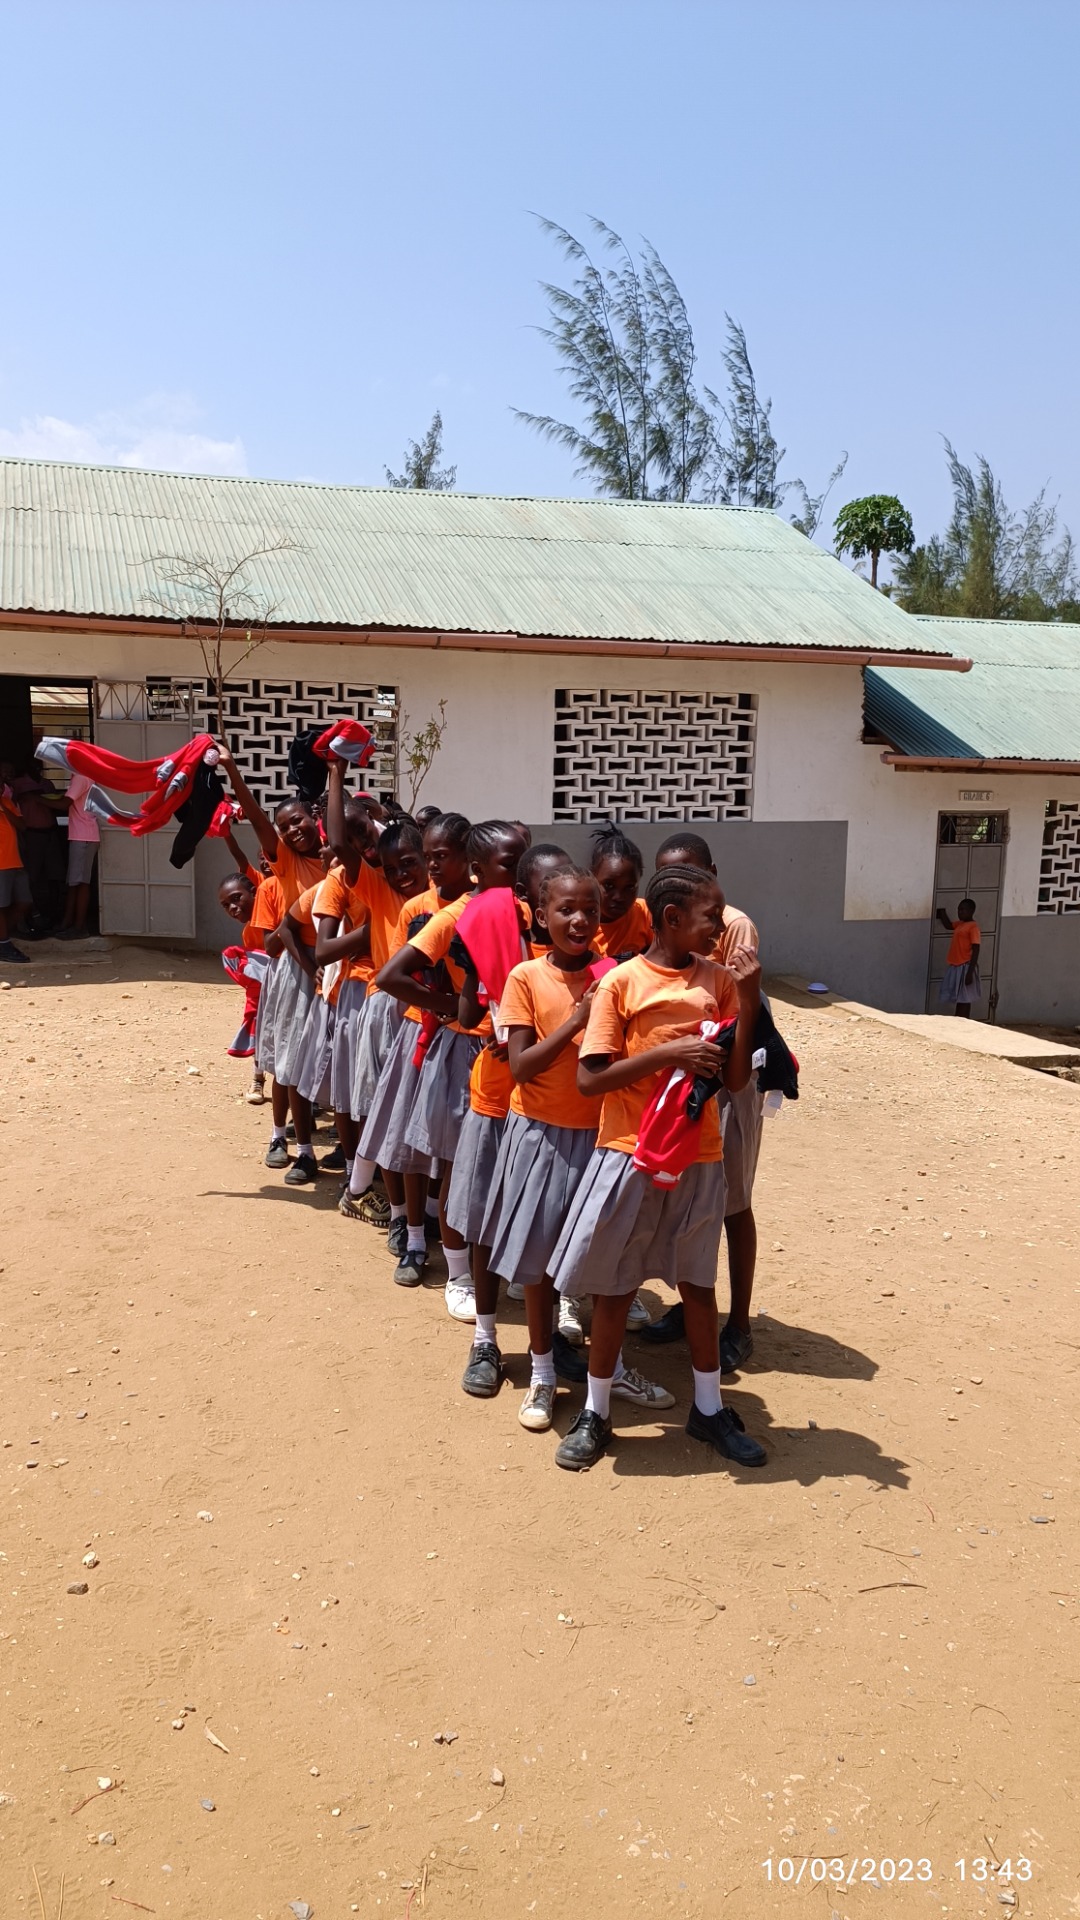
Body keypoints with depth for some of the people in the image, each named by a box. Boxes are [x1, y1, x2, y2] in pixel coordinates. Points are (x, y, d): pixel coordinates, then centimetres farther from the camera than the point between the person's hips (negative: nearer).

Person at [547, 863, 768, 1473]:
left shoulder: (718, 980, 2)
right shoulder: (623, 982, -9)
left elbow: (736, 1079, 1)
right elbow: (590, 1078, -12)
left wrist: (748, 998, -9)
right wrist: (668, 1053, -21)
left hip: (700, 1157, 4)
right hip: (632, 1154, -3)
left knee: (699, 1283, 16)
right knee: (614, 1289, 8)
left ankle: (709, 1409, 32)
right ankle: (596, 1415, 24)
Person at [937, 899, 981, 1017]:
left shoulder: (973, 927, -13)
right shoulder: (960, 924, 12)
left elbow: (976, 950, -17)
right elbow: (948, 925, 35)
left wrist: (970, 972, -22)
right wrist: (941, 911, 22)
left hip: (964, 968, -9)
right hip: (954, 967, 9)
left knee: (964, 1001, -5)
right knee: (958, 1000, 12)